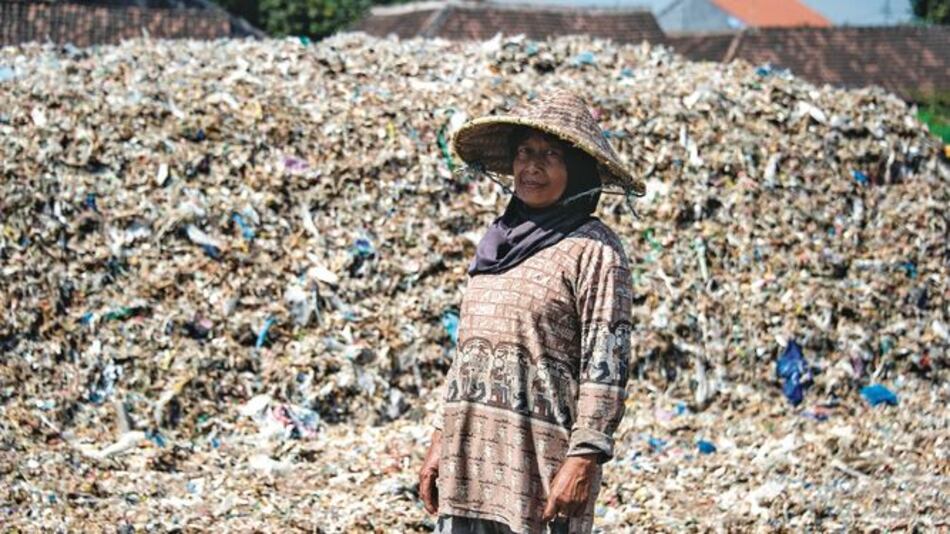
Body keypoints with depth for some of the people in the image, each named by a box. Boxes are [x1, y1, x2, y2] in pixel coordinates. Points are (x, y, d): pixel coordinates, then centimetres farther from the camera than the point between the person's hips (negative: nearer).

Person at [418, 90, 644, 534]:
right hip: (470, 454, 7)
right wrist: (440, 441, 16)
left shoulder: (593, 249, -6)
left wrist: (584, 460, -19)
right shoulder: (499, 241, 17)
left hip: (540, 459, -7)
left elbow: (606, 364, -12)